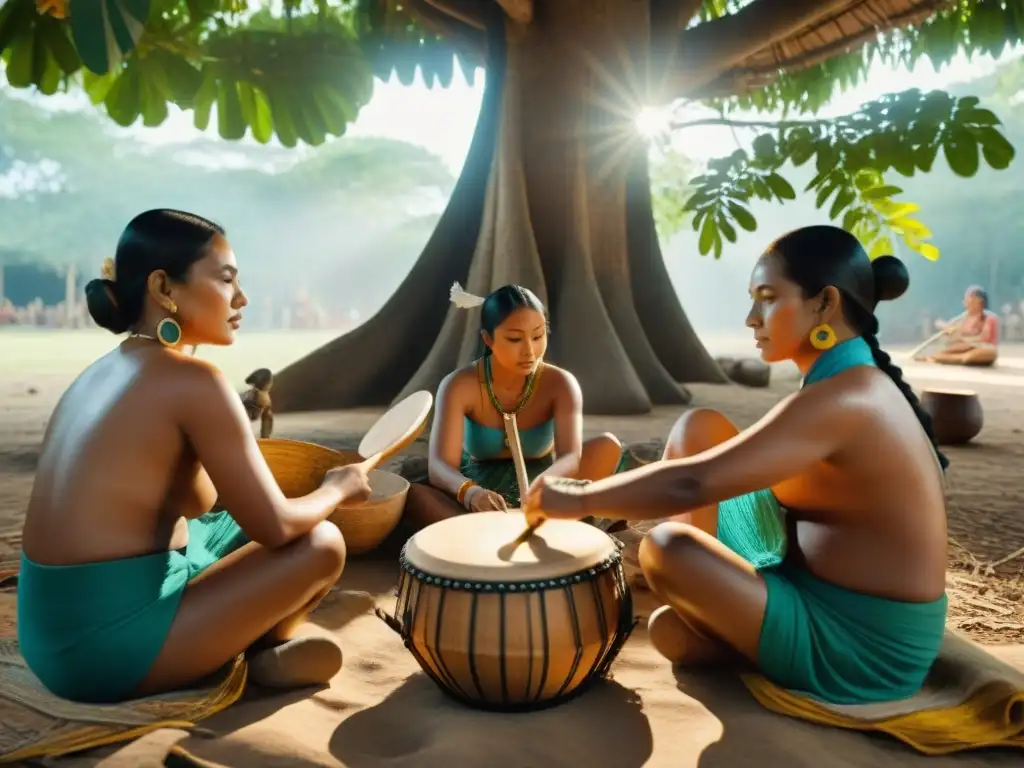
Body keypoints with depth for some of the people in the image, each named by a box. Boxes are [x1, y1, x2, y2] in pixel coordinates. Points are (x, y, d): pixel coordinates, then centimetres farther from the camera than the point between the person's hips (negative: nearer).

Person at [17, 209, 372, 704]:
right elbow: (275, 525, -16)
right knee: (322, 545, -2)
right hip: (109, 640, -9)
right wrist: (336, 489, 5)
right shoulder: (194, 381, -19)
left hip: (57, 629, 9)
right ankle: (268, 653, 17)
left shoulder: (102, 371, 9)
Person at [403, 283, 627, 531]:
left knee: (607, 446, -25)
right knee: (411, 496, -32)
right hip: (480, 496, 0)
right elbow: (439, 466, -29)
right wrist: (469, 492, -53)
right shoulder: (459, 385, -17)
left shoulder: (559, 384, -16)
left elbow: (570, 458, -31)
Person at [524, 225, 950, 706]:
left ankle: (743, 648, 8)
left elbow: (691, 485, -31)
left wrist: (578, 500, -18)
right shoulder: (859, 384, 4)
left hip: (862, 647, -9)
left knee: (665, 549, -21)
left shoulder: (843, 400, -26)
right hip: (831, 595, 9)